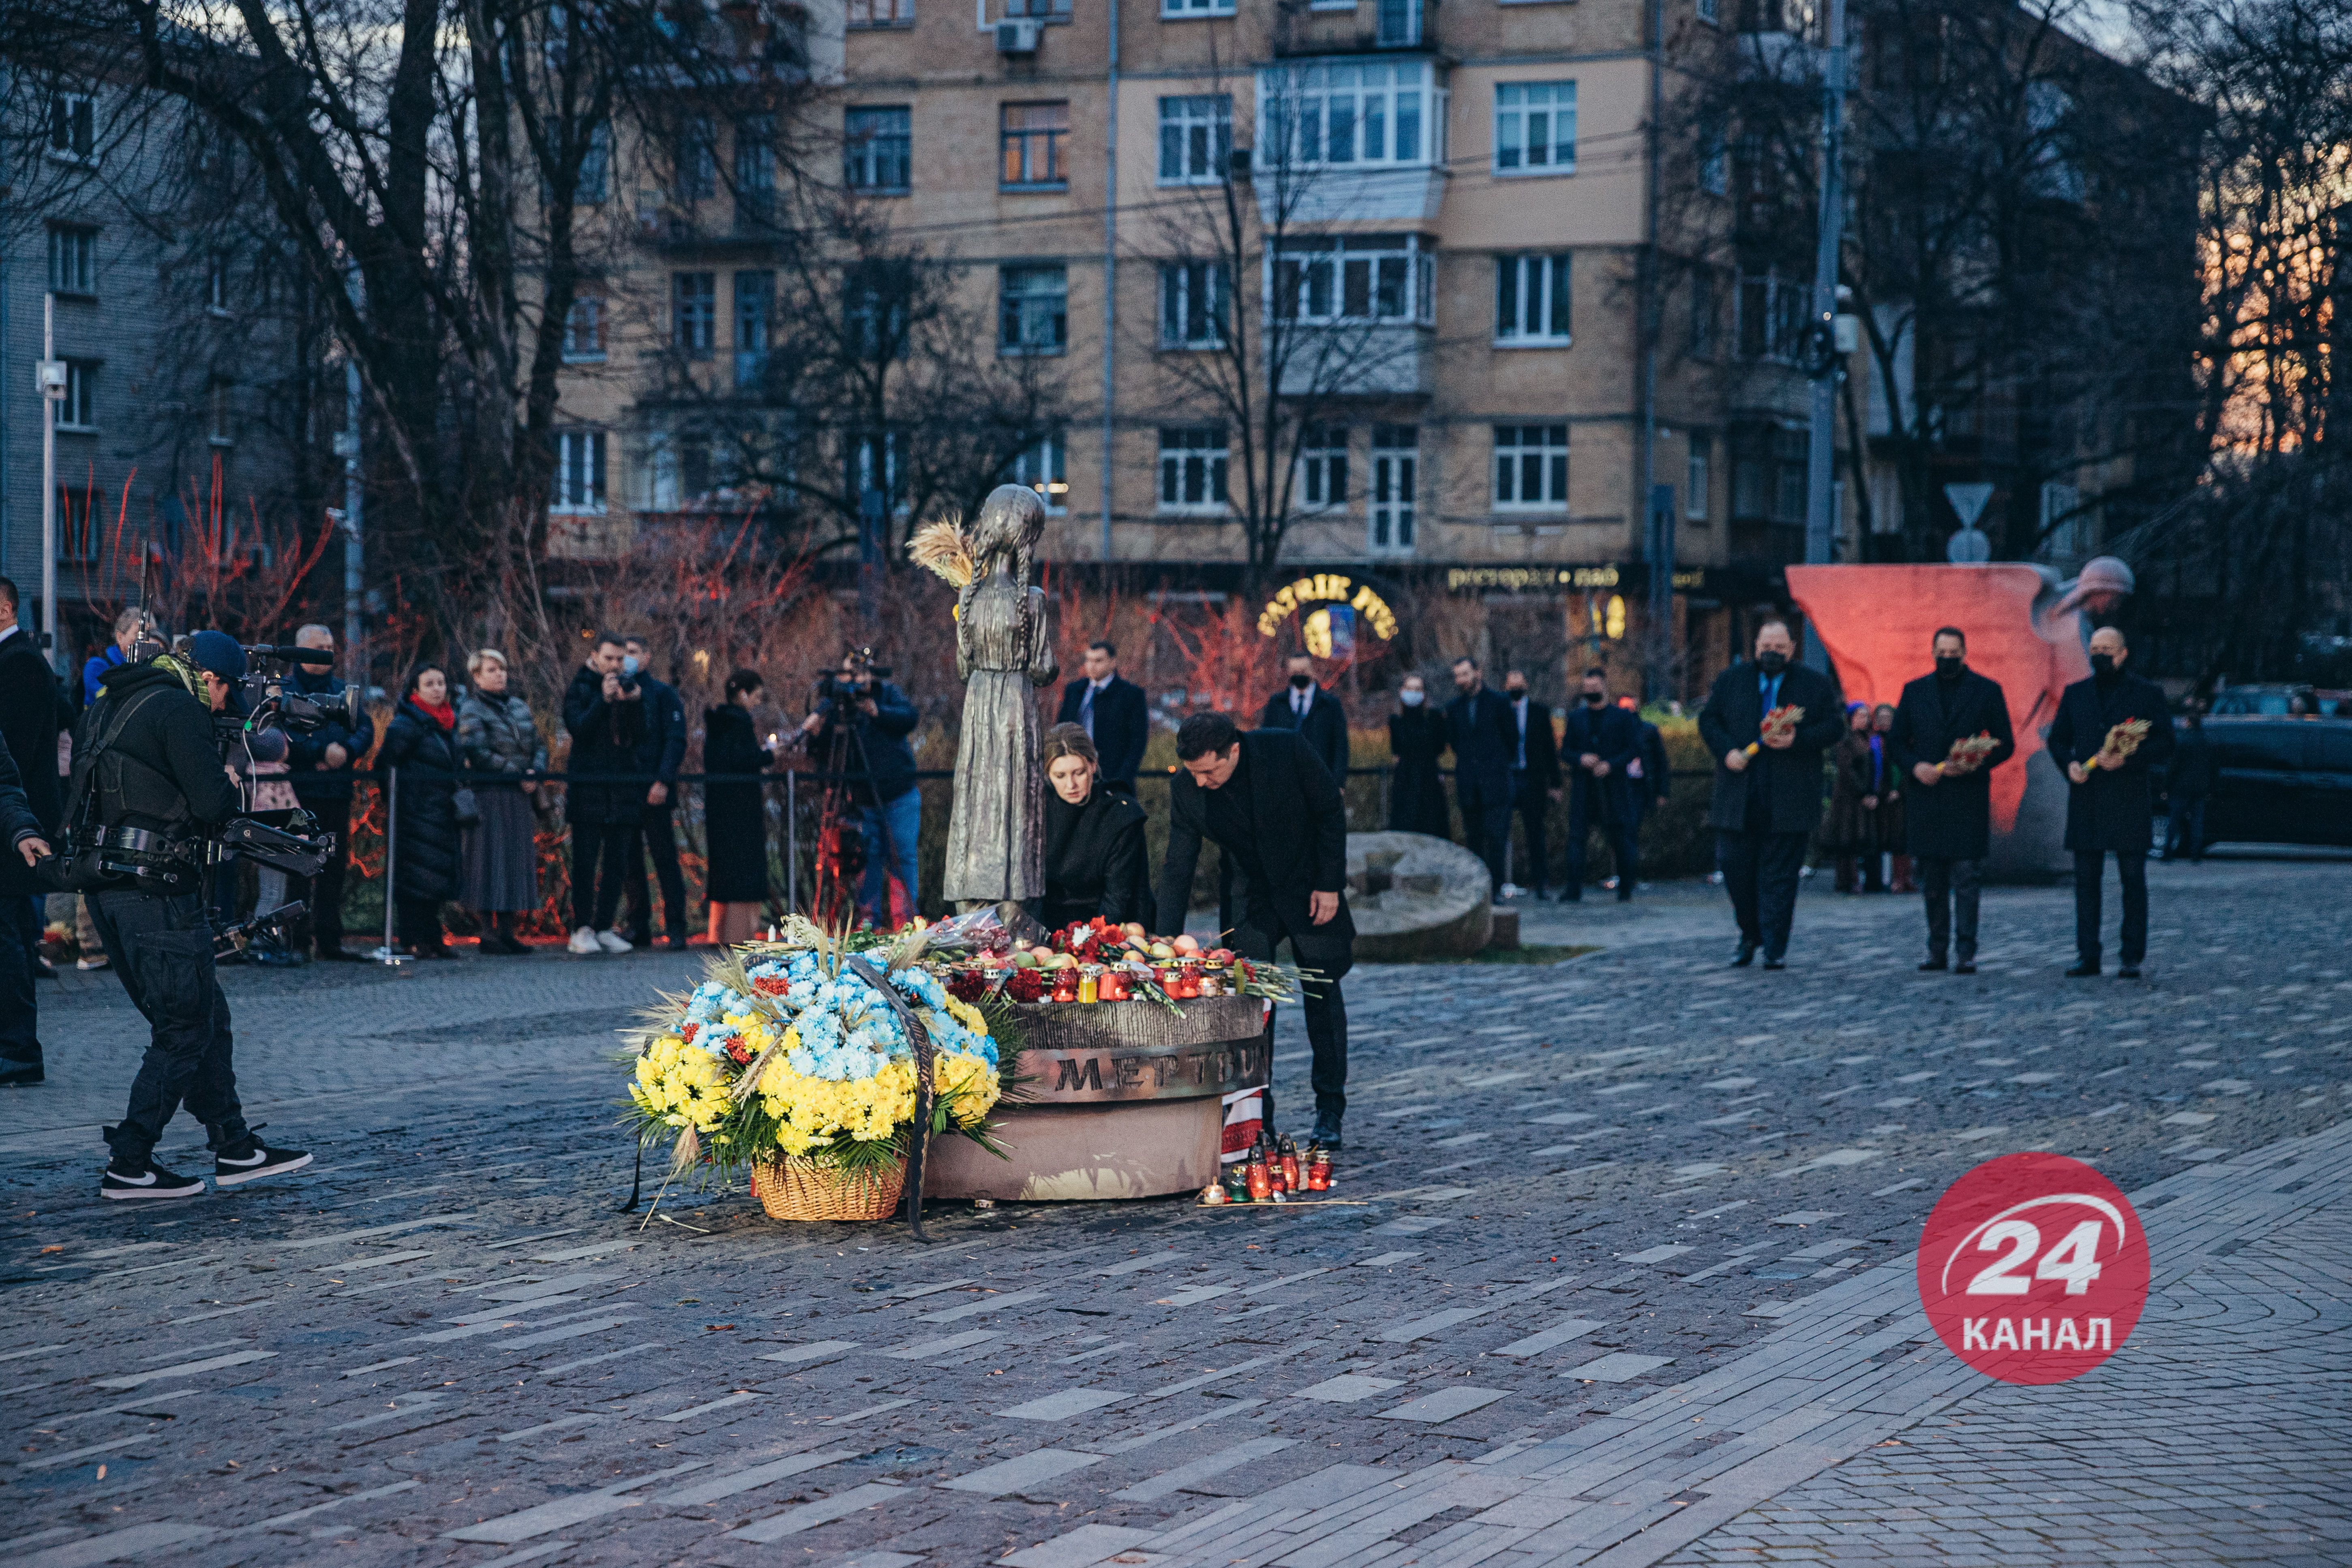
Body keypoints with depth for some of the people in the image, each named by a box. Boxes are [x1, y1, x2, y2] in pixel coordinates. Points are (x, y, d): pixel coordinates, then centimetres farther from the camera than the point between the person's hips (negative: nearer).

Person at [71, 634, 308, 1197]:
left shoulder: (106, 705, 17)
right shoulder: (179, 710, -12)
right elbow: (213, 803, -19)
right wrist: (231, 784, 4)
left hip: (107, 891, 9)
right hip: (156, 893, -9)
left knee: (206, 1018, 15)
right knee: (186, 1031, 0)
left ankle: (235, 1148, 20)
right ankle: (128, 1166, 0)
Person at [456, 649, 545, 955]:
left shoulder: (519, 707, 17)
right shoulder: (471, 710, -3)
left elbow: (538, 745, 15)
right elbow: (478, 754, -14)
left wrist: (535, 772, -5)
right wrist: (518, 774, -14)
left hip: (521, 797, 6)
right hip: (490, 795, -6)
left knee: (518, 861, 4)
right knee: (491, 861, -7)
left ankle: (509, 931, 7)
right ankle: (489, 933, -6)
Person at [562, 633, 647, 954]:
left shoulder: (630, 688, 13)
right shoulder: (579, 689, 4)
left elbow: (639, 737, 3)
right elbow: (577, 729, -10)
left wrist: (634, 704, -12)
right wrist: (603, 700, -18)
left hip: (624, 787, 4)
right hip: (588, 788, -4)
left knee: (616, 863, 4)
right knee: (585, 861, -5)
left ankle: (605, 928, 9)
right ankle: (582, 929, -1)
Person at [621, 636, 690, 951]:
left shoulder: (662, 693, 3)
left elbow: (676, 740, -5)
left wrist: (663, 781, -15)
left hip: (654, 792, -4)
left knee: (665, 857, -5)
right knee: (630, 860, 4)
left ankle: (676, 927, -4)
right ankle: (639, 926, 9)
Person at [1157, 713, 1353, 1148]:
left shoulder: (1286, 750, -25)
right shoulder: (1186, 790, -17)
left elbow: (1331, 811, -12)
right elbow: (1177, 871, -12)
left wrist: (1330, 884, -13)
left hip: (1312, 888, -2)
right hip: (1256, 896, 2)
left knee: (1323, 996, 5)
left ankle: (1330, 1112, 15)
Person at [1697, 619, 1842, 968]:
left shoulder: (1815, 684, 7)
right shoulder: (1730, 680, 11)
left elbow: (1834, 727, 2)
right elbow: (1708, 720, 10)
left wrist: (1797, 740, -15)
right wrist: (1727, 750, -8)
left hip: (1788, 801, -2)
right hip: (1737, 801, 2)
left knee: (1780, 875, -2)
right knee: (1735, 868, 3)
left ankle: (1775, 949, 1)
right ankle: (1750, 936, 24)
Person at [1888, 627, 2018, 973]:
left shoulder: (1987, 691, 5)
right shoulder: (1914, 691, 13)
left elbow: (2006, 743, 4)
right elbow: (1895, 741, 13)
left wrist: (1977, 763, -13)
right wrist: (1915, 766, -7)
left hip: (1968, 799, -3)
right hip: (1925, 798, 3)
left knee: (1967, 879, -7)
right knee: (1932, 882, 7)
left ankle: (1965, 952, -6)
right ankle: (1937, 950, 14)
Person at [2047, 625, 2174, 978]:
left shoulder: (2148, 694, 4)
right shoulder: (2075, 694, 15)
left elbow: (2165, 745, 0)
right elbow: (2057, 739, 18)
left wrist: (2127, 759, -14)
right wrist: (2069, 764, -3)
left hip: (2129, 802, -3)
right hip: (2085, 800, 3)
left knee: (2133, 880, -1)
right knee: (2086, 880, 2)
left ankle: (2132, 958, 3)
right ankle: (2087, 956, 5)